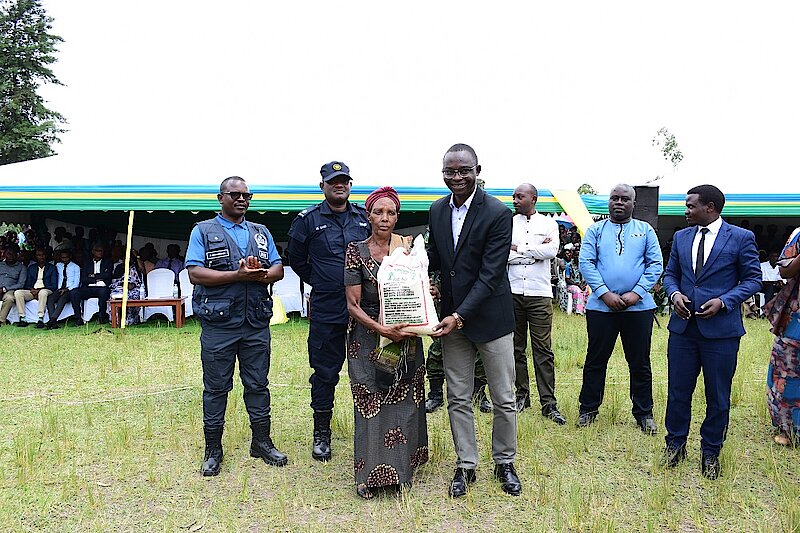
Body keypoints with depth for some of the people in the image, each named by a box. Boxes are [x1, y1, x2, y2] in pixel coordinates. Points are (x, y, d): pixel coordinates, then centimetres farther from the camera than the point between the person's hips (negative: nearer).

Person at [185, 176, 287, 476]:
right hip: (218, 324, -3)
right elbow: (195, 273, -10)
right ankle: (213, 449, 19)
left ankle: (262, 442, 25)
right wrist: (238, 275, -18)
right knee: (216, 387, 6)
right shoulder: (203, 231, 3)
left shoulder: (261, 232, 16)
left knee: (258, 384, 11)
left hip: (257, 324, 4)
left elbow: (279, 270, 9)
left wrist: (262, 274, -14)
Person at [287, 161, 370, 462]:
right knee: (325, 371, 5)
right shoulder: (308, 220, 0)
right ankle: (321, 433, 20)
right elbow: (297, 260, 9)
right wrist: (321, 284, 9)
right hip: (326, 310, -2)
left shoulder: (364, 217, 9)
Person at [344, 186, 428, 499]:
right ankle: (371, 474, 15)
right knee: (370, 403, 0)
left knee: (405, 400, 7)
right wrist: (381, 329, -20)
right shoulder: (357, 251, -3)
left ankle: (401, 468, 25)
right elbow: (353, 304, -7)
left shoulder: (409, 246, 4)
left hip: (405, 336, 3)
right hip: (368, 337, -2)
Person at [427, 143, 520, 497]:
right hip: (451, 316, 5)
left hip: (490, 316, -4)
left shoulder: (498, 213, -15)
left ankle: (504, 463, 29)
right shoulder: (438, 210, 4)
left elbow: (490, 275, -19)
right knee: (458, 398, 12)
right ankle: (465, 465, 27)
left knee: (503, 399, 9)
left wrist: (460, 316, -24)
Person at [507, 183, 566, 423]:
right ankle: (522, 394, 20)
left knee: (543, 349, -3)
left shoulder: (549, 223, 8)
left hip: (539, 294, -2)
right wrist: (535, 251, -7)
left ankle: (548, 403, 2)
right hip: (512, 293, 2)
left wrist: (518, 248, -6)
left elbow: (552, 251, -10)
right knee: (516, 347, 8)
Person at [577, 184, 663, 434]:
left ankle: (644, 413, 20)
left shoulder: (645, 230, 10)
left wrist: (636, 293, -11)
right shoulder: (595, 230, 8)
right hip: (601, 306, 0)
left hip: (638, 307, 1)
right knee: (595, 360, 7)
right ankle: (588, 409, 20)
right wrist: (605, 294, -13)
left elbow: (656, 265, 2)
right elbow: (586, 263, -2)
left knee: (640, 363, 8)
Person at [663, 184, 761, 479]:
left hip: (720, 328, -3)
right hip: (683, 326, 4)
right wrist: (674, 293, -5)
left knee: (718, 395, 8)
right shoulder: (681, 237, 9)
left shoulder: (741, 237, -3)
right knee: (678, 389, 10)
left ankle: (711, 452, 24)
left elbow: (752, 279, -2)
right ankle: (675, 444, 26)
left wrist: (723, 301, -16)